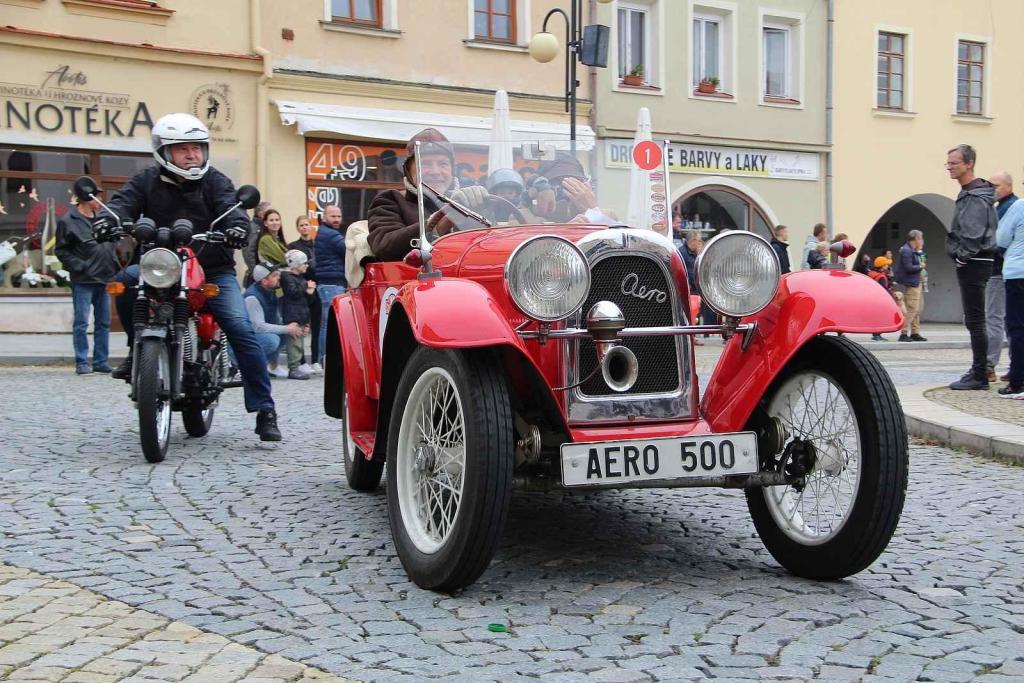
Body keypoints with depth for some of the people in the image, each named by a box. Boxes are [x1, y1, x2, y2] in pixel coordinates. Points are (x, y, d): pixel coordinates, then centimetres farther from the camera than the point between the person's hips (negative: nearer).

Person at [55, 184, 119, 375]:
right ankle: (82, 362, 1)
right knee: (81, 323, -3)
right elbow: (61, 250, -4)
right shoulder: (68, 221, -4)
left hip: (104, 279, 6)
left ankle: (101, 361, 15)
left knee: (103, 323, 8)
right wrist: (78, 266, -13)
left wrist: (114, 265, 10)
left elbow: (112, 243, 23)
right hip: (83, 280, -6)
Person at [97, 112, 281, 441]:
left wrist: (237, 226, -41)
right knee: (125, 279, -28)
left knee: (241, 330, -17)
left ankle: (265, 411, -11)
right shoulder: (147, 181, 5)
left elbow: (230, 206, -16)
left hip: (213, 270, -1)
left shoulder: (215, 181, 2)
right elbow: (124, 201, -11)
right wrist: (107, 219, -36)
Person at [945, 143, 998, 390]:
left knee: (975, 321, -7)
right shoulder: (968, 193, 16)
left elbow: (973, 234, -23)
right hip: (970, 265, 10)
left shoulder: (976, 197, -15)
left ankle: (979, 376, -4)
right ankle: (978, 372, 20)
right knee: (974, 321, 13)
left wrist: (962, 258, -12)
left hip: (973, 265, -10)